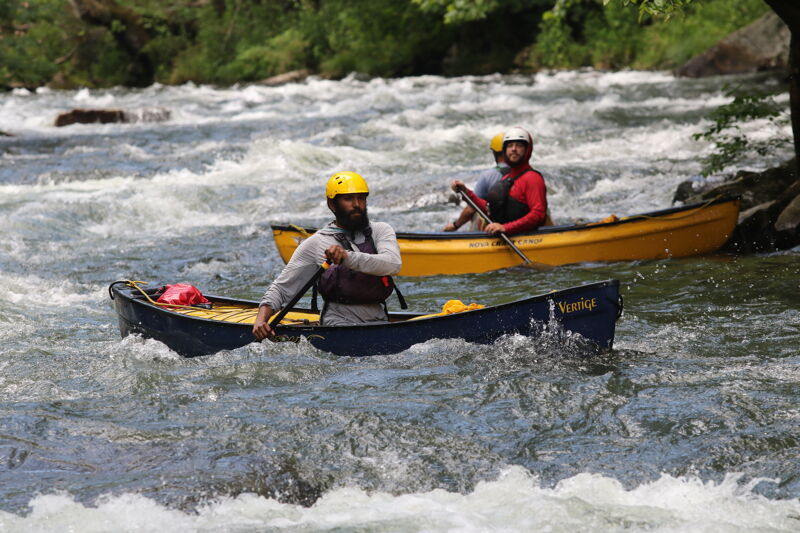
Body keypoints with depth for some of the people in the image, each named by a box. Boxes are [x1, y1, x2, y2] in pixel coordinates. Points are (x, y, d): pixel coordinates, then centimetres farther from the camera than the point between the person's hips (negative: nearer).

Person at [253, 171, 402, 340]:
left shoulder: (380, 230, 11)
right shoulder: (316, 243, 6)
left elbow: (393, 264, -12)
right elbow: (281, 288, 7)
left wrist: (348, 257, -27)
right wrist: (261, 318, -12)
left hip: (379, 320, 3)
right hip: (340, 325, -3)